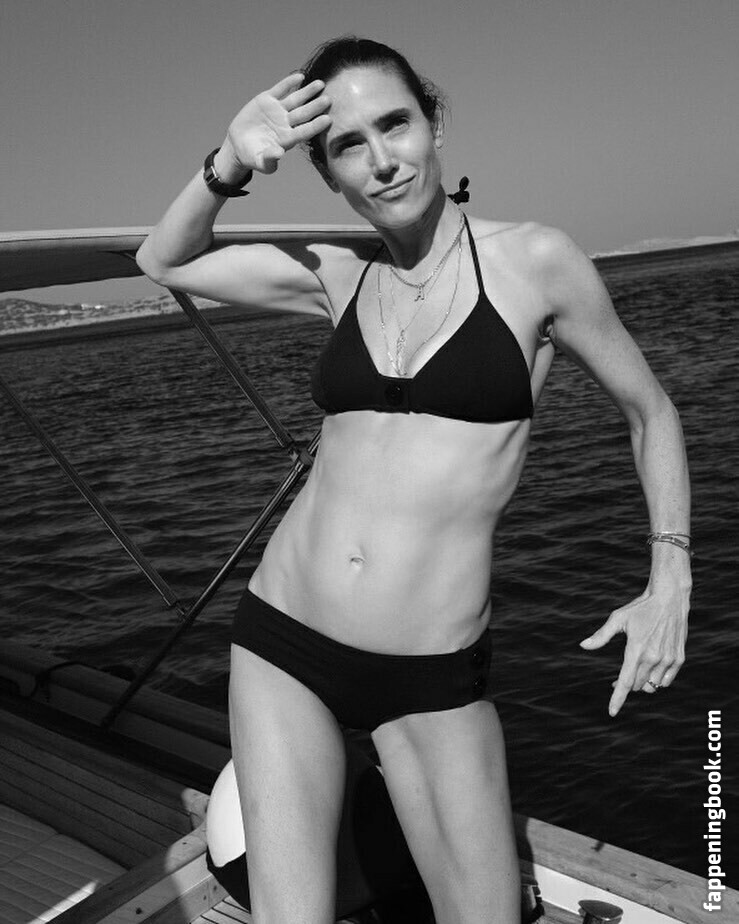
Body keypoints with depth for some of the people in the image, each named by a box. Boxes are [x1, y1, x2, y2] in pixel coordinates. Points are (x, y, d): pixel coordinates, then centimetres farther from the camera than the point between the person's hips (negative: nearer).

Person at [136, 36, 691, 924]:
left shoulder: (534, 260, -6)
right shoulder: (340, 277, 4)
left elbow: (648, 409, 6)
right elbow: (164, 261, 16)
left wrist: (669, 578, -3)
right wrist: (227, 168, -3)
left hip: (432, 676, -2)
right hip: (283, 644, 2)